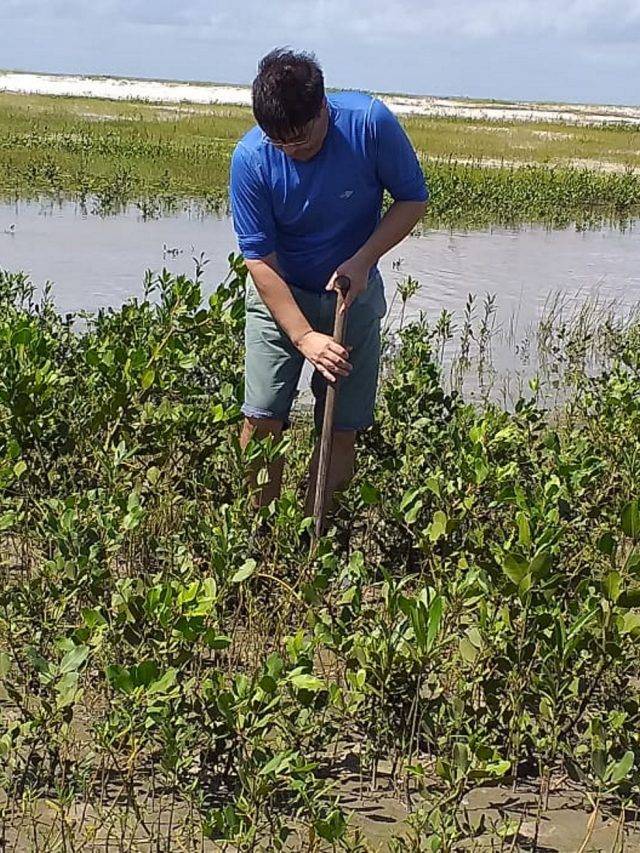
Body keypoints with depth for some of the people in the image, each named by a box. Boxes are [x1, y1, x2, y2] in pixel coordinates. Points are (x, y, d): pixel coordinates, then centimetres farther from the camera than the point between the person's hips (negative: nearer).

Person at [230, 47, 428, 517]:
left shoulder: (371, 123, -22)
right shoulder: (251, 159, -22)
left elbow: (414, 199, -8)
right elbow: (260, 259, -18)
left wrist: (363, 260, -22)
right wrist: (304, 338, -26)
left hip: (353, 294, 1)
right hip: (279, 294, -1)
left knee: (341, 431, 1)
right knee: (262, 421, -11)